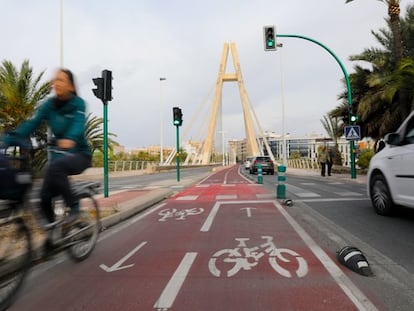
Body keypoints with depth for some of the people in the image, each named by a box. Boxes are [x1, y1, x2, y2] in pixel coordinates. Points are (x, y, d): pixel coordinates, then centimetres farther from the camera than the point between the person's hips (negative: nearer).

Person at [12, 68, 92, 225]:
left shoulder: (78, 103, -11)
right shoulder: (49, 104, 1)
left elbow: (78, 124, -30)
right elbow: (32, 123, -10)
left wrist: (70, 139, -51)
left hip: (80, 154, -5)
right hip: (58, 153, 5)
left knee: (54, 167, -35)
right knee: (45, 196, -1)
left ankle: (73, 206, -18)